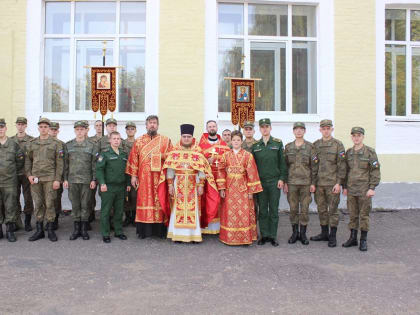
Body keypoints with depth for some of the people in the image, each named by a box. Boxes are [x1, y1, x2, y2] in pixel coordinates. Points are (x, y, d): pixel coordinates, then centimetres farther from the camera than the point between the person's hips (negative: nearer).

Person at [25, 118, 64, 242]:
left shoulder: (56, 144, 2)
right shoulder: (32, 143, 12)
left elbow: (59, 163, -1)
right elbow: (28, 160, 14)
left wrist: (57, 179, -8)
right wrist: (29, 175, -1)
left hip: (50, 178, -3)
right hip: (35, 179, 3)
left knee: (49, 204, -1)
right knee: (38, 204, 7)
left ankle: (50, 230, 9)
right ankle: (39, 230, 15)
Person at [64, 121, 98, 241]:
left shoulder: (92, 146, 3)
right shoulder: (68, 145, 8)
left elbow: (94, 164, 1)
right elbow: (65, 163, 7)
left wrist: (94, 179, -4)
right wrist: (65, 179, 2)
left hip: (87, 180, -1)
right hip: (72, 180, 1)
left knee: (85, 205, 3)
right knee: (75, 205, 6)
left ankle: (84, 229, 12)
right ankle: (76, 229, 15)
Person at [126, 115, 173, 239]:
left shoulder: (166, 140, 8)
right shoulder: (139, 141, 10)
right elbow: (134, 159, 6)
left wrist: (160, 156, -12)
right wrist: (133, 176, 0)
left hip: (160, 177, 0)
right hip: (144, 177, 1)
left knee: (159, 200, 0)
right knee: (144, 200, 0)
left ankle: (160, 229, 8)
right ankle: (144, 230, 7)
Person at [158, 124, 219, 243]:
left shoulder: (198, 153, 2)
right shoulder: (174, 153, 4)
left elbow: (202, 170, -1)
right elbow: (170, 170, 1)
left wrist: (200, 185, -8)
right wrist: (170, 185, -5)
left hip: (193, 186, 0)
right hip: (178, 185, 0)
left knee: (193, 209, 2)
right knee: (177, 209, 1)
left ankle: (193, 234, 10)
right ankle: (177, 234, 9)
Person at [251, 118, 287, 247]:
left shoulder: (278, 143, 4)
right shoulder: (255, 145, 8)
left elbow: (282, 162, 3)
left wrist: (282, 178, -5)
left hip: (274, 182, -1)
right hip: (260, 182, 1)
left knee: (274, 210, 4)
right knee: (262, 210, 6)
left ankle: (273, 236, 12)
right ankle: (264, 235, 15)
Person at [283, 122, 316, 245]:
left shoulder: (310, 146, 1)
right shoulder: (288, 147, 6)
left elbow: (313, 166, 1)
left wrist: (313, 183, -4)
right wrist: (284, 182, 2)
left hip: (306, 182, -1)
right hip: (292, 182, 1)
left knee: (304, 209, 3)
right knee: (293, 209, 5)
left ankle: (303, 233, 14)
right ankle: (295, 233, 17)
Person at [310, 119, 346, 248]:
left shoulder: (338, 144, -3)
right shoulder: (315, 145, 8)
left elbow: (341, 165, -6)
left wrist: (339, 183, -12)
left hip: (332, 183, -4)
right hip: (319, 183, 4)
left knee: (333, 209, 2)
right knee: (321, 209, 11)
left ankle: (332, 237, 11)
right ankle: (324, 233, 24)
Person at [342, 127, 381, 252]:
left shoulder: (370, 152, -6)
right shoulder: (349, 152, 8)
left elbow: (375, 171, -8)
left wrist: (372, 188, -14)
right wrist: (345, 187, 11)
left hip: (364, 190, -4)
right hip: (351, 190, 4)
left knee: (364, 215, 2)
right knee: (352, 214, 9)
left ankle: (363, 240, 12)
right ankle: (353, 238, 19)